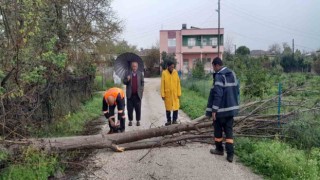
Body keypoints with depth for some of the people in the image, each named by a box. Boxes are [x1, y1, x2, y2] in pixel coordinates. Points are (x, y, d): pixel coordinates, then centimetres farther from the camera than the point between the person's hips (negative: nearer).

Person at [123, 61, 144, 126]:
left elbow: (142, 82, 8)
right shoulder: (128, 74, 5)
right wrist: (127, 79, -18)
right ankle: (130, 120, 15)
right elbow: (124, 82, 3)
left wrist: (141, 90, 0)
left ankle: (138, 121, 14)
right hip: (130, 94, 0)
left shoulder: (140, 74, 7)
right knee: (130, 108, 4)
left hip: (138, 94, 0)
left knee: (138, 108, 3)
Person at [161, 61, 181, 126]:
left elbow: (178, 83, 2)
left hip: (175, 93, 1)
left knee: (176, 107, 4)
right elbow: (162, 84, -4)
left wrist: (179, 93, -1)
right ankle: (168, 120, 20)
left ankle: (174, 120, 17)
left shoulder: (175, 72, 0)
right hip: (167, 93, -1)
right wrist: (162, 94, -7)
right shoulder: (164, 73, -6)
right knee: (168, 108, 8)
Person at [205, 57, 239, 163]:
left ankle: (219, 149, 27)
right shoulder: (232, 74, 8)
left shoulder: (219, 76, -16)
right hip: (231, 107, 7)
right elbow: (236, 90, 13)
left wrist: (214, 110, -18)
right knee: (229, 131, 8)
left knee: (218, 130, 12)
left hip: (221, 108, -7)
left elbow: (217, 94, -21)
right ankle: (230, 154, 5)